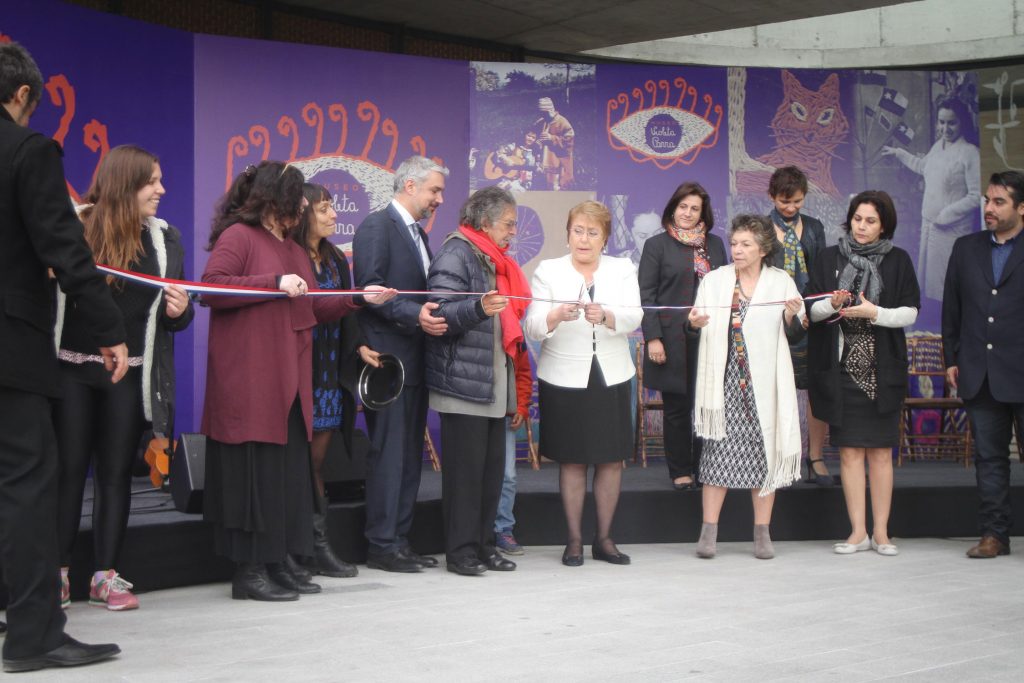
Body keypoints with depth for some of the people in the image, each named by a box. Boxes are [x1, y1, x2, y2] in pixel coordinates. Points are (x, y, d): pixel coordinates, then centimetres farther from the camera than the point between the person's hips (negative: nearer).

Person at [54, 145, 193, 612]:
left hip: (130, 374, 3)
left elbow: (177, 313, 13)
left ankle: (106, 576, 14)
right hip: (72, 369, -3)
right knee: (68, 469, 3)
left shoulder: (163, 237, 7)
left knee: (116, 472, 7)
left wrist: (180, 310, -9)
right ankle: (57, 573, 11)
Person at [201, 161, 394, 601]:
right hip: (249, 383, -9)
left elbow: (315, 310, 24)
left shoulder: (294, 250, 24)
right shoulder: (238, 236, -4)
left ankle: (279, 563, 14)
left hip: (290, 383, 9)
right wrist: (276, 283, -19)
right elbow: (211, 287, -17)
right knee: (255, 473, -7)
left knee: (290, 474, 7)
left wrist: (358, 298, 10)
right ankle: (250, 570, -1)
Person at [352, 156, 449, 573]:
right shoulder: (376, 226, -8)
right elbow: (370, 289, -17)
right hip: (389, 359, -9)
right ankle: (382, 546, 0)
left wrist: (432, 317, 5)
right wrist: (415, 315, -25)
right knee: (388, 454, -6)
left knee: (410, 455, 10)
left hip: (415, 360, 9)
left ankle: (400, 540, 16)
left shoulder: (418, 234, 20)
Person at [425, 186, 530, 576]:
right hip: (463, 384, -9)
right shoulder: (455, 255, -9)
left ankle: (484, 544, 16)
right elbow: (441, 315, -19)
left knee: (492, 466, 9)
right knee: (465, 468, -6)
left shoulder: (496, 261, 20)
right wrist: (480, 308, -33)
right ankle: (461, 551, -1)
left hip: (494, 383, 9)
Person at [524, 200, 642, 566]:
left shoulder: (623, 269, 6)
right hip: (565, 379, -2)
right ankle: (574, 539, 12)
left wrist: (605, 315, -32)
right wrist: (558, 314, -31)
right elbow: (533, 326, -9)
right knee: (571, 460, 3)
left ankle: (604, 538, 17)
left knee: (612, 458, 5)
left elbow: (634, 317, -10)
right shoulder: (548, 271, 2)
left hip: (611, 377, 2)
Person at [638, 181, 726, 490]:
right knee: (677, 407, 2)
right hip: (673, 339, -3)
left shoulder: (715, 244, 14)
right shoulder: (657, 245, 3)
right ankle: (680, 470, 11)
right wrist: (652, 338, -10)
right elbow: (646, 295, -2)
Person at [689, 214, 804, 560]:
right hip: (725, 381, 0)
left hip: (765, 382, 0)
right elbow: (702, 331, 4)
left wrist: (791, 316, -14)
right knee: (719, 450, -5)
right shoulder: (714, 280, 7)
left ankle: (762, 533, 10)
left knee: (764, 452, 2)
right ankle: (709, 532, 0)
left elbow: (794, 337, 6)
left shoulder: (782, 282, 6)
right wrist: (696, 324, -18)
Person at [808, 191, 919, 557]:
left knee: (880, 451, 2)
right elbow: (812, 310, 5)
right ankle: (858, 531, 5)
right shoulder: (830, 258, 7)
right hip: (842, 367, 1)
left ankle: (880, 531, 8)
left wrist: (873, 312, -15)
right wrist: (832, 305, -16)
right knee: (849, 450, 0)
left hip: (882, 367, 0)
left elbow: (910, 312, 0)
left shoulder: (897, 260, 5)